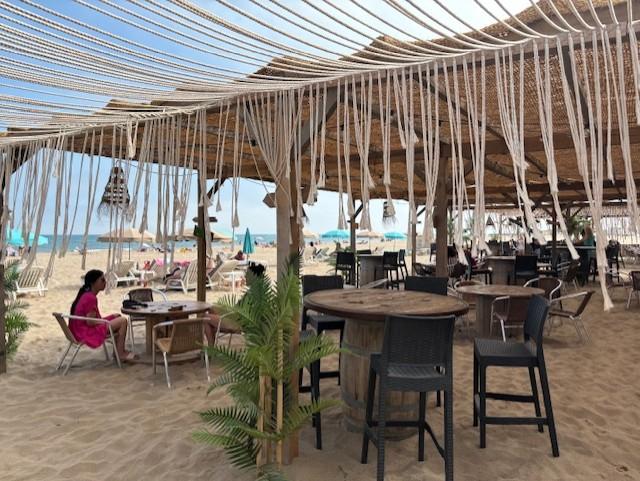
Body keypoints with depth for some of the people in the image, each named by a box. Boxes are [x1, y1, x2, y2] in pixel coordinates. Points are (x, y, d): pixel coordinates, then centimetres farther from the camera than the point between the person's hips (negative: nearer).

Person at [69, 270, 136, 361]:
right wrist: (106, 322, -10)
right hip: (86, 332, -11)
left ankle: (118, 350, 19)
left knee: (117, 316, 19)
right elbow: (90, 322, -24)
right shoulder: (90, 298, -23)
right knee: (122, 321, -11)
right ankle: (120, 354, -1)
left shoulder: (86, 295, 9)